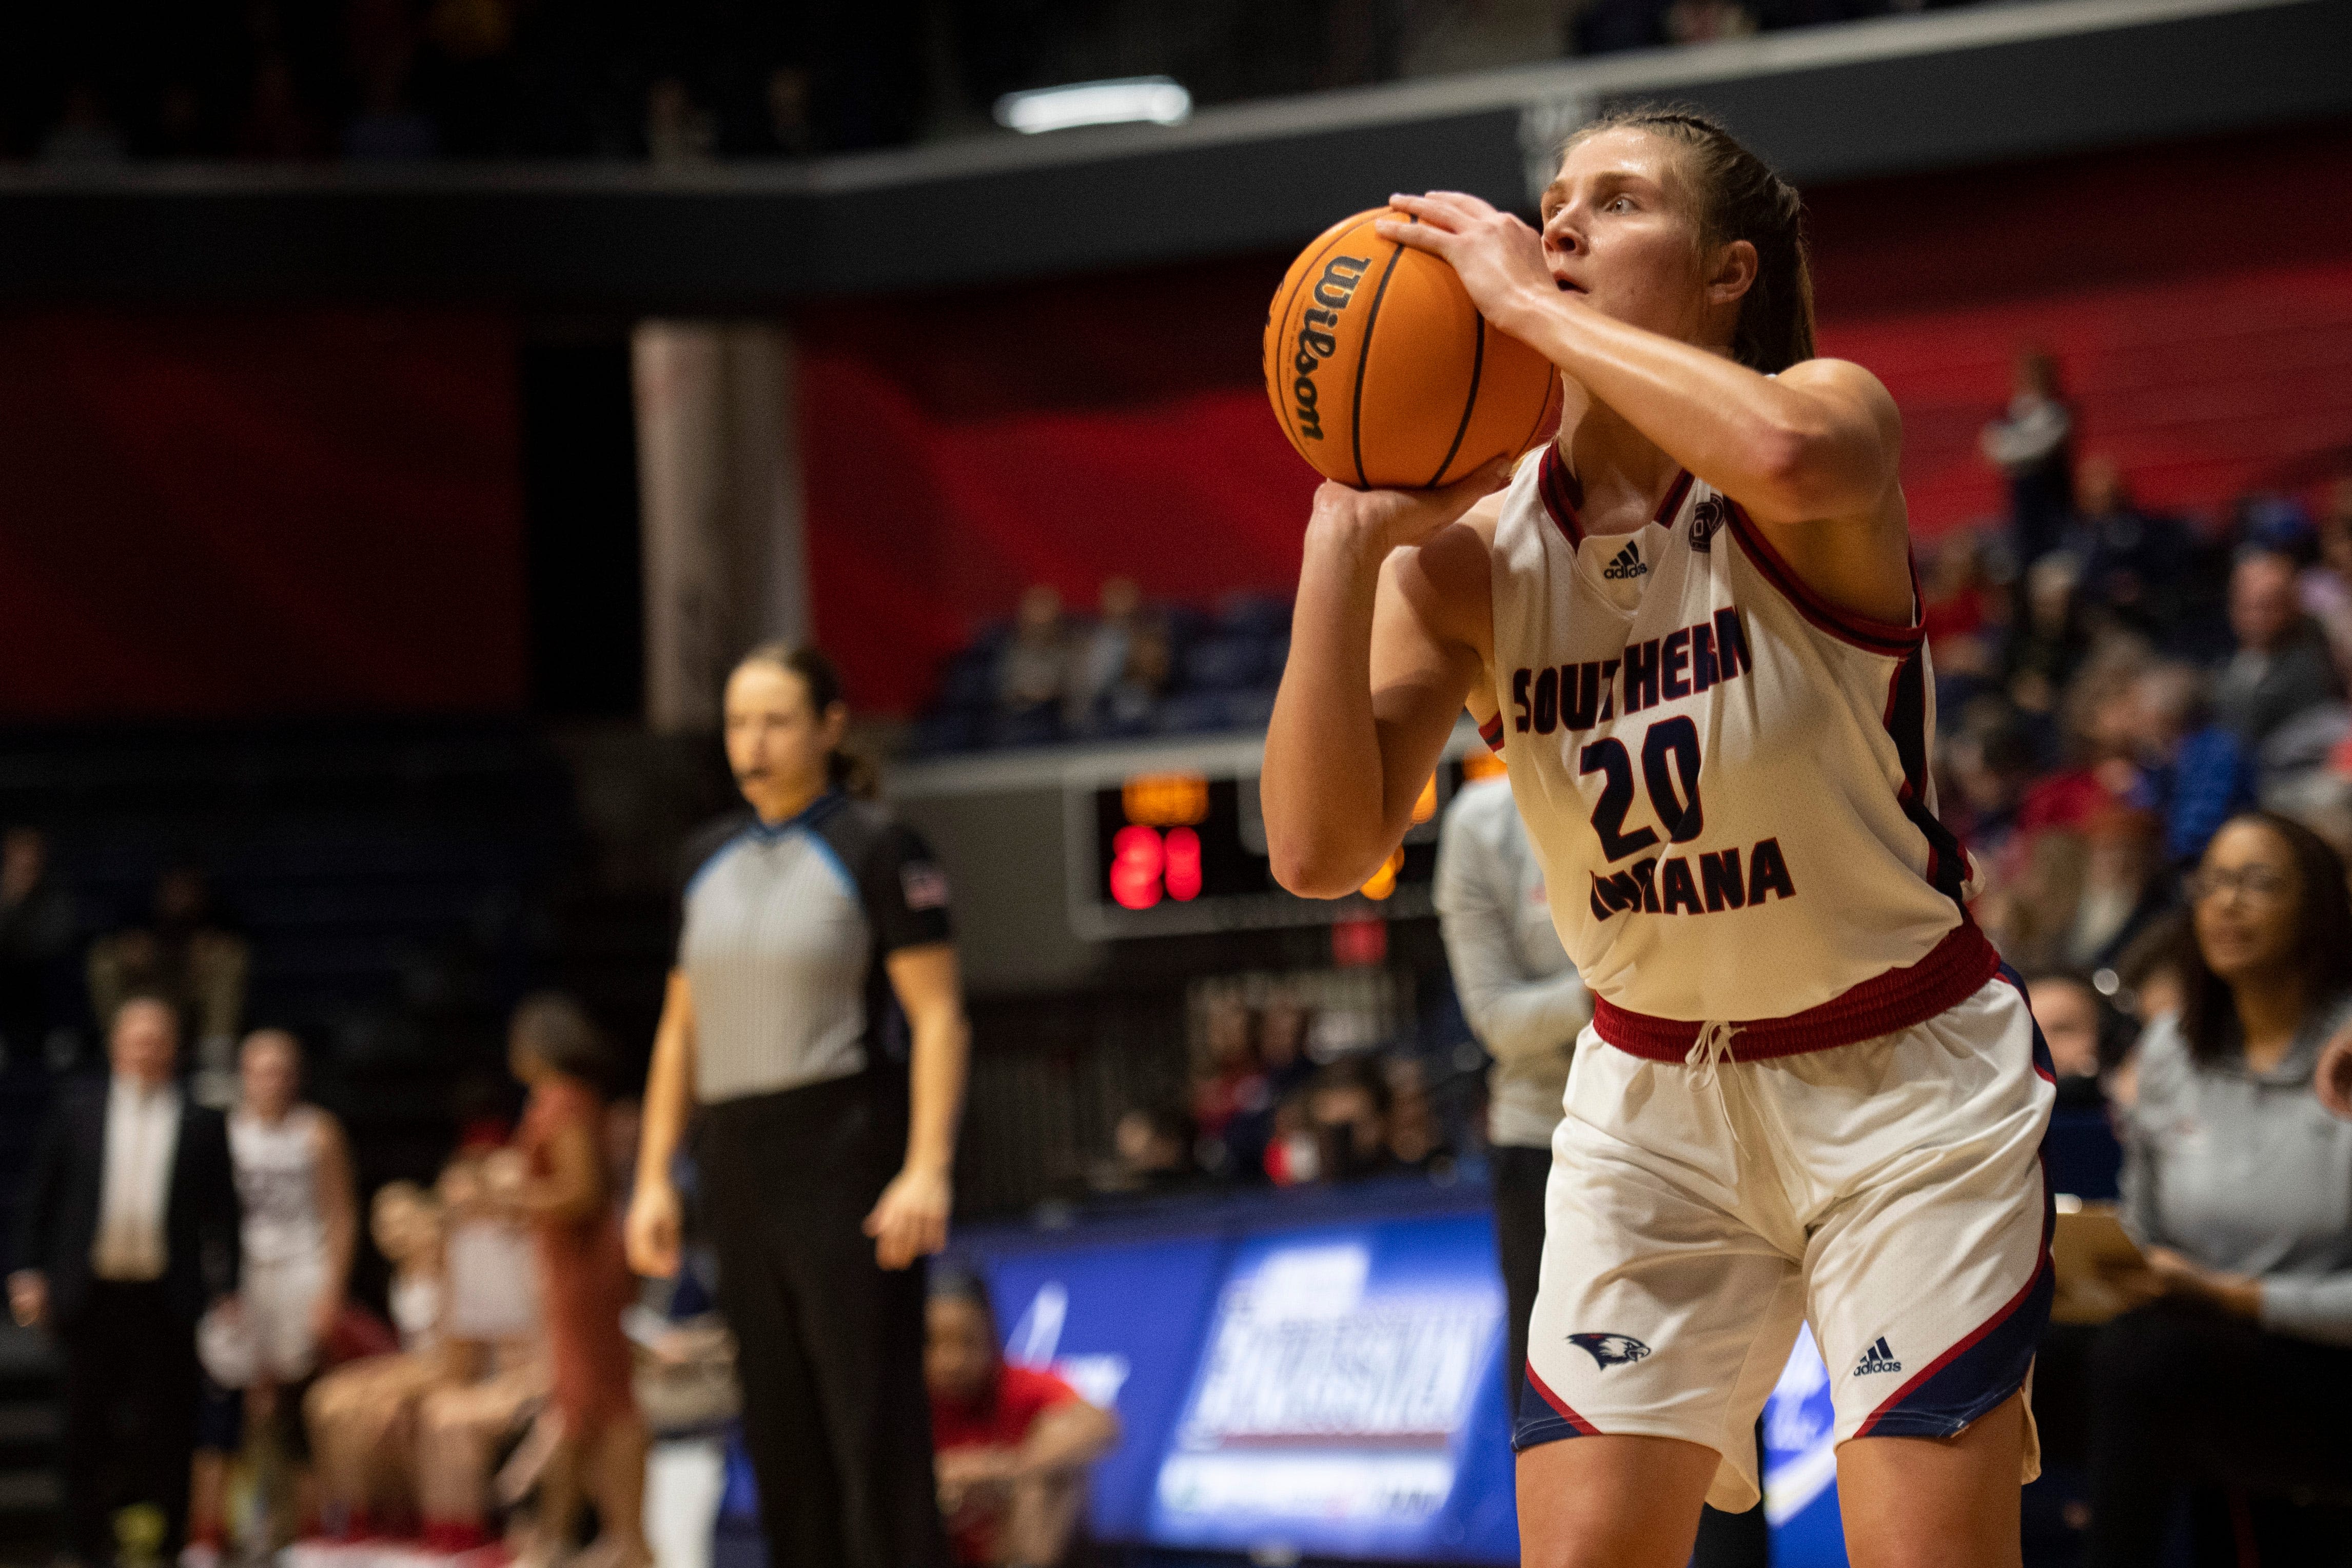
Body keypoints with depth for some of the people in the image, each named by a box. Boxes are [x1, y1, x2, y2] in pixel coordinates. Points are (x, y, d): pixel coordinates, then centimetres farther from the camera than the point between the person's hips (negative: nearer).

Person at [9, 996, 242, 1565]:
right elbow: (39, 1196, 8)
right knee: (88, 1427, 6)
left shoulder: (201, 1124, 3)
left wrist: (224, 1293, -3)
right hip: (91, 1297, 1)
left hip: (166, 1301, -1)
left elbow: (219, 1214, 4)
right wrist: (29, 1272, 1)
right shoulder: (77, 1109, 7)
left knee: (164, 1430, 1)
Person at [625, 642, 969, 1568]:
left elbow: (938, 1016, -8)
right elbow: (682, 1027, 19)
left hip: (847, 1153, -6)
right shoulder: (710, 859, 15)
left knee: (873, 1421, -10)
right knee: (779, 1428, 6)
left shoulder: (876, 849, -4)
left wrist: (927, 1170, -18)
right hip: (741, 1161, 6)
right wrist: (654, 1177, 12)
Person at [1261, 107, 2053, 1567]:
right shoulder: (1470, 553, -5)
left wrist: (1527, 301, -32)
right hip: (1652, 1097, 4)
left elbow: (1786, 453, -43)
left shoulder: (1839, 410, -15)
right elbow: (1321, 849, -15)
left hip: (1902, 1079, -3)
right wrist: (1346, 541, -22)